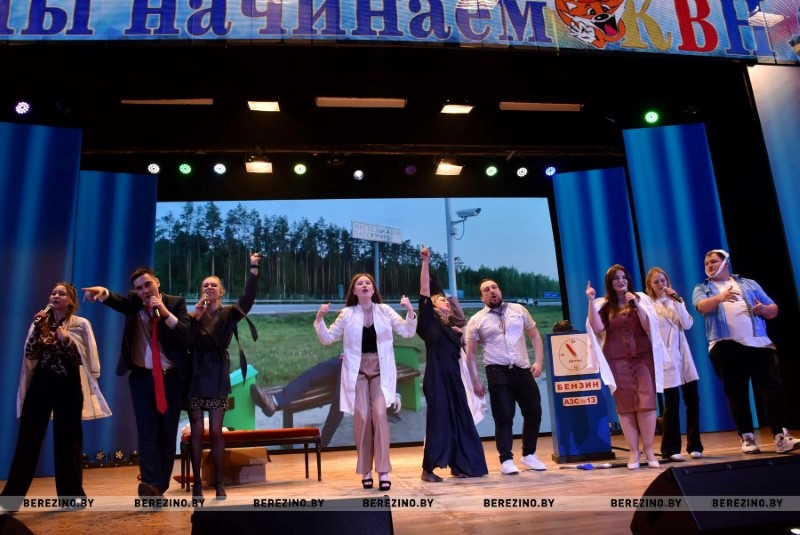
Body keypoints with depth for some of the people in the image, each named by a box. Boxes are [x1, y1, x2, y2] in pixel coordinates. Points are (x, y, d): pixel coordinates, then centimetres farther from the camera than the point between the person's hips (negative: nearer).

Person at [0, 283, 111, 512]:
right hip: (40, 384, 3)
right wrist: (38, 328, -8)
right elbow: (29, 355, 1)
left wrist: (66, 339, -17)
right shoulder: (41, 323, 11)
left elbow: (84, 358, -5)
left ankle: (70, 493, 13)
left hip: (68, 386, -3)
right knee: (28, 438, 1)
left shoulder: (81, 325, 2)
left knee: (67, 439, 2)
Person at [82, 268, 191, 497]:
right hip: (142, 376, 1)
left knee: (168, 432, 3)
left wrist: (165, 312, -22)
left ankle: (160, 486, 11)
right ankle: (151, 484, -15)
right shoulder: (134, 302, 3)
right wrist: (103, 292, -43)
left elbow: (187, 337, -12)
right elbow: (118, 301, -21)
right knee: (147, 431, -10)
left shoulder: (176, 302, -2)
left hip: (172, 377, 0)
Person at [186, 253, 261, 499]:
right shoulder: (193, 316, 6)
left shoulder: (228, 314, 3)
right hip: (195, 377, 1)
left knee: (216, 432, 3)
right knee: (197, 431, 3)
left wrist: (253, 269, -27)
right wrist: (196, 317, -15)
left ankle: (219, 482, 11)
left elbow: (246, 300, -17)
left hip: (217, 378, -1)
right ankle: (197, 482, 11)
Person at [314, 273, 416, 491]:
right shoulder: (347, 314, 3)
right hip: (357, 371, 0)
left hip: (380, 370, 0)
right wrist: (319, 319, -11)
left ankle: (383, 472, -6)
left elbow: (407, 332, 2)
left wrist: (410, 311, -14)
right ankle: (365, 471, 12)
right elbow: (327, 339, 5)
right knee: (362, 417, -2)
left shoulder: (385, 310, 3)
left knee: (379, 414, -13)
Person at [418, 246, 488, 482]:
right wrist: (425, 262, -12)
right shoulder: (430, 321, 1)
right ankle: (428, 469, 4)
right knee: (438, 420, -5)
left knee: (460, 420, 7)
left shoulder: (452, 330, 18)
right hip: (436, 380, -7)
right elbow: (424, 290, -8)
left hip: (454, 380, 7)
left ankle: (459, 465, 18)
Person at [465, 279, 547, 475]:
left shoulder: (519, 310, 10)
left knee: (534, 412, 7)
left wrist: (538, 361, 1)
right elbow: (471, 353, 5)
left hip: (523, 370, 3)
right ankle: (506, 460, 10)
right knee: (504, 417, -2)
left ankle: (529, 455, 26)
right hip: (498, 372, -3)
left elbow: (535, 336, 14)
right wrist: (475, 381, 0)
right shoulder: (476, 320, 4)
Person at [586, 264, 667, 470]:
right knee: (625, 406, 1)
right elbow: (597, 328, -9)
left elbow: (650, 326, -2)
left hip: (643, 357, 0)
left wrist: (637, 306, -13)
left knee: (646, 403, -6)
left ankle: (649, 450, 8)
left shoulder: (640, 299, 9)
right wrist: (591, 302, -12)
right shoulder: (603, 305, 7)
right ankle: (633, 452, 10)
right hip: (617, 361, 0)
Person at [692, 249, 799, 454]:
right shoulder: (702, 289, 12)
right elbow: (702, 307, -11)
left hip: (759, 343, 1)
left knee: (772, 388, -6)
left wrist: (764, 309, -8)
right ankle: (747, 437, 7)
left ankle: (781, 436, -3)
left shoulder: (749, 284, 19)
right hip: (726, 347, -1)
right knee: (736, 393, 0)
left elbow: (774, 309, 17)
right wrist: (720, 297, -32)